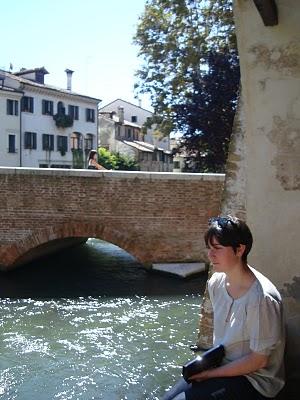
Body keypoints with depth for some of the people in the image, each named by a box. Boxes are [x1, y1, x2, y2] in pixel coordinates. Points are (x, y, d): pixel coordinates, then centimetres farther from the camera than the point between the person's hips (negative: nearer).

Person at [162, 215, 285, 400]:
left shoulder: (262, 298, -27)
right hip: (222, 365, 7)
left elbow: (258, 360, -18)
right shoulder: (216, 282, -4)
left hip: (254, 381, -6)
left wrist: (210, 374, -13)